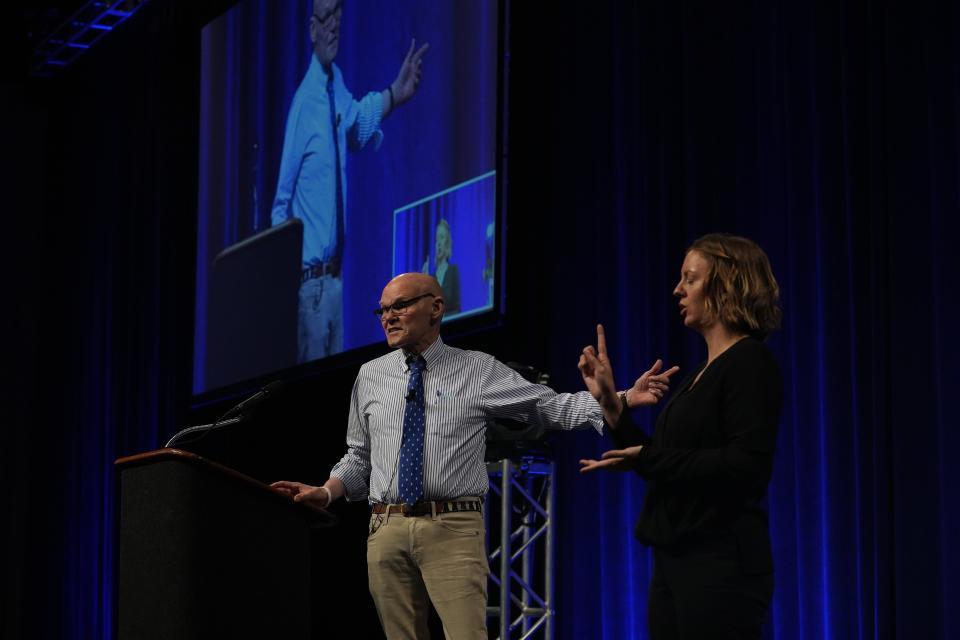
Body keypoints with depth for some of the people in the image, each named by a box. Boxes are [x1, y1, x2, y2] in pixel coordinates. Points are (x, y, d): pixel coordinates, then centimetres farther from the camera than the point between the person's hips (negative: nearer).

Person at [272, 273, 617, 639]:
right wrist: (326, 493, 2)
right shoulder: (370, 376, 14)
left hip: (453, 530, -3)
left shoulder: (480, 371, 6)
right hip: (386, 530, 3)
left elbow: (553, 407, 5)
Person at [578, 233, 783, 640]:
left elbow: (747, 466, -21)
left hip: (721, 565, -9)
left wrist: (645, 458, -18)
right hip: (675, 561, 9)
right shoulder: (701, 373, 17)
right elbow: (665, 465, 18)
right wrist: (610, 401, 13)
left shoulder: (750, 363, -9)